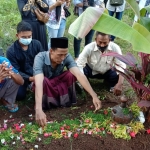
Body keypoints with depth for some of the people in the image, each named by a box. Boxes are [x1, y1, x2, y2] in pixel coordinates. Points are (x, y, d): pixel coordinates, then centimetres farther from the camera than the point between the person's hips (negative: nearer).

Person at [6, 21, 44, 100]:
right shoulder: (11, 51, -16)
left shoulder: (37, 44, -8)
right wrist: (30, 78, -30)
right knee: (19, 95, -20)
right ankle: (29, 85, 14)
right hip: (22, 76, -2)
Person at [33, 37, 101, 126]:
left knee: (71, 75, -27)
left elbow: (80, 75, -35)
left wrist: (94, 96, -45)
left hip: (57, 84, 3)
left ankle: (66, 100, -8)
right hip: (44, 86, -3)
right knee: (43, 81, -38)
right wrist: (38, 110, -60)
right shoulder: (40, 58, -34)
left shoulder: (67, 57, -25)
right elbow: (39, 82, -48)